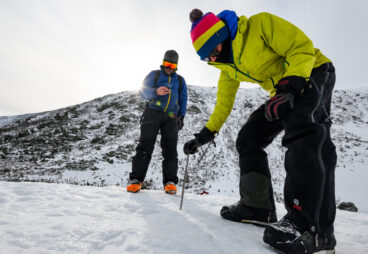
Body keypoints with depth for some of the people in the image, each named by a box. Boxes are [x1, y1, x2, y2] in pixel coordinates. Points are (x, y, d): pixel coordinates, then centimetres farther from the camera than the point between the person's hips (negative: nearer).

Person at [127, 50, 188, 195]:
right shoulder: (154, 75, 14)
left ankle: (170, 182, -7)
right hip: (153, 113, -2)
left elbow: (183, 101, 24)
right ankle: (136, 180, -6)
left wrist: (181, 117, 12)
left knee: (170, 148, -7)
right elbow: (143, 92, 3)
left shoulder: (180, 80, 22)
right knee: (145, 146, -10)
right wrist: (156, 92, -17)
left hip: (171, 117, 2)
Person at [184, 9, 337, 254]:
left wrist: (290, 87, -33)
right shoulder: (228, 68, 4)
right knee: (248, 139, -2)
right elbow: (223, 104, 10)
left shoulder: (259, 24, -17)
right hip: (283, 91, 8)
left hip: (313, 72, -7)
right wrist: (204, 136, 8)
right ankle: (258, 207, 1)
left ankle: (312, 226, -37)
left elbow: (302, 46, -18)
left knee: (303, 133, -35)